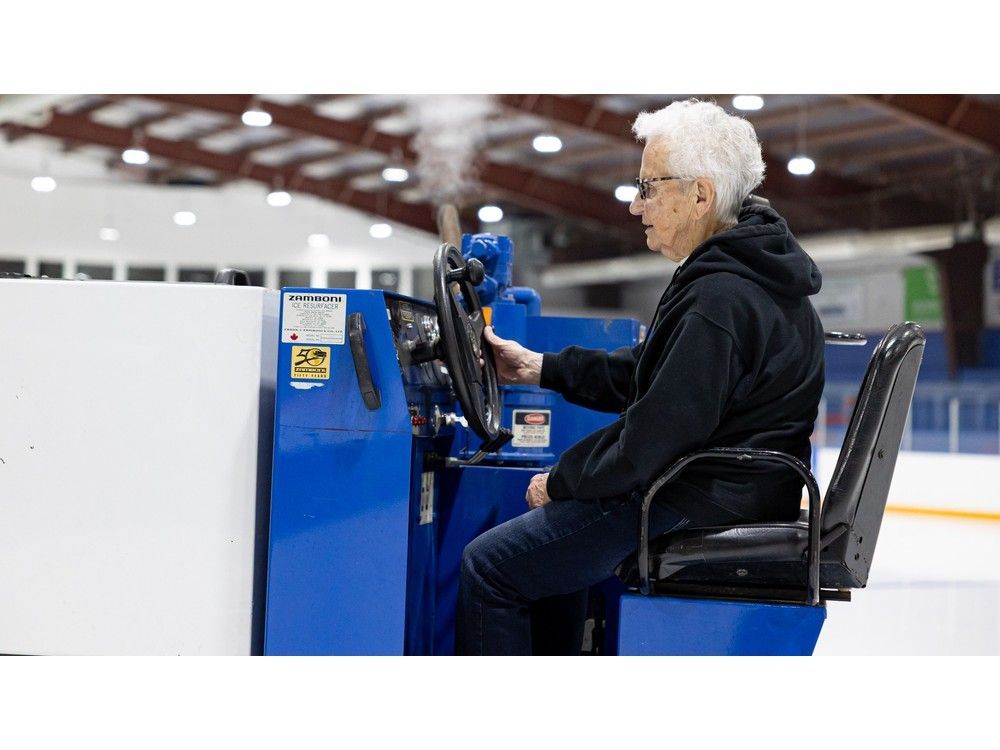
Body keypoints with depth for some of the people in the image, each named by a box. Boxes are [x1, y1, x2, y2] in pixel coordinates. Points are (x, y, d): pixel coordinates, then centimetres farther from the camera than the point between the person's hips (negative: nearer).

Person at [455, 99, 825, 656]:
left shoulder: (721, 298, -24)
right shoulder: (747, 271, 10)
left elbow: (657, 432, -25)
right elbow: (645, 373, 19)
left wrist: (560, 481, -10)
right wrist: (543, 369, 15)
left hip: (700, 506, -11)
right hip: (728, 489, 11)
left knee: (489, 564, -7)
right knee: (547, 537, 29)